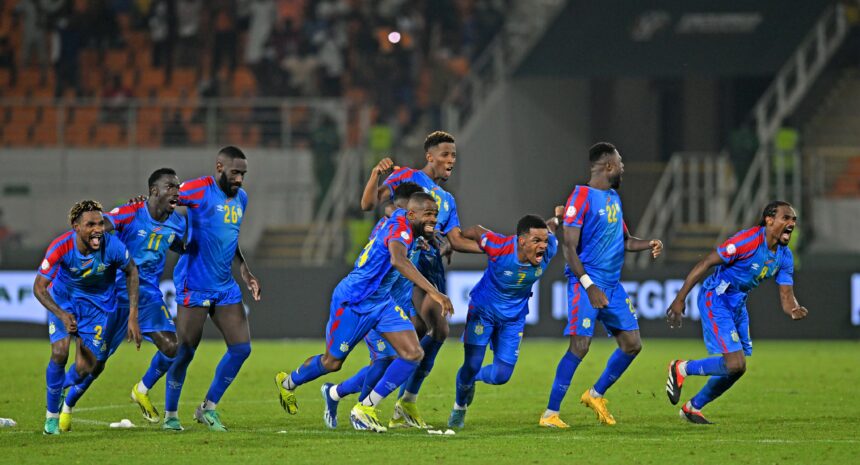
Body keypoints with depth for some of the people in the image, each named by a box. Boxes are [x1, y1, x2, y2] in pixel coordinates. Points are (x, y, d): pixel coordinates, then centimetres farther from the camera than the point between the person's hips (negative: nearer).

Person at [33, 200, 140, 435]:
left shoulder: (112, 246, -29)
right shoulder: (60, 247, -31)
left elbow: (131, 271, -8)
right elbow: (39, 286, -25)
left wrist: (133, 316, -10)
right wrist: (62, 315, -41)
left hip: (99, 303, 1)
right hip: (64, 300, -1)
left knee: (85, 369, -4)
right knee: (59, 354, -19)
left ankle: (68, 405, 32)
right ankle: (51, 415, 5)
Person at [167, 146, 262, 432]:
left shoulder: (241, 198, 12)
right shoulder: (200, 190, -11)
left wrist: (245, 271, 21)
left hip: (225, 287, 7)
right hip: (194, 286, -7)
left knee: (242, 347, 1)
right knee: (185, 351, -4)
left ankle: (208, 408, 14)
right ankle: (170, 414, 13)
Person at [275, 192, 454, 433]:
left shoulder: (399, 219, 0)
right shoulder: (400, 227, -27)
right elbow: (398, 260, -49)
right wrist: (432, 291, -55)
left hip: (381, 302, 9)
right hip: (353, 302, -9)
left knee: (413, 354, -9)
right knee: (332, 362, 11)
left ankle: (365, 409, -1)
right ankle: (288, 383, 42)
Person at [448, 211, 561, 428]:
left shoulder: (548, 251, -24)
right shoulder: (500, 248, -33)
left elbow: (550, 228, -2)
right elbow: (474, 232, -14)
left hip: (513, 318, 3)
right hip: (483, 310, -3)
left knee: (501, 375, 0)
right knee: (472, 365, -4)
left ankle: (470, 380, 36)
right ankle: (459, 408, 28)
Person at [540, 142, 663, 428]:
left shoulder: (614, 198, 14)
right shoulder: (582, 197, -12)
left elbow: (623, 240, 26)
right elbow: (569, 247, -15)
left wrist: (648, 245, 5)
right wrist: (589, 286, -22)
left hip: (612, 284, 8)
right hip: (587, 281, -8)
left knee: (632, 344, 7)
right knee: (580, 346, -14)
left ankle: (596, 395, 24)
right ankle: (550, 414, -7)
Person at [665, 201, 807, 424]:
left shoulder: (784, 256, 1)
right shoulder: (749, 240, -23)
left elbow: (786, 296, 2)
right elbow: (705, 264, -21)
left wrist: (795, 310, -24)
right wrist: (679, 300, -22)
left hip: (738, 305, 9)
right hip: (716, 299, -9)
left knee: (736, 368, 12)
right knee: (735, 364, -18)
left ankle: (693, 407, 31)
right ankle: (681, 369, 3)